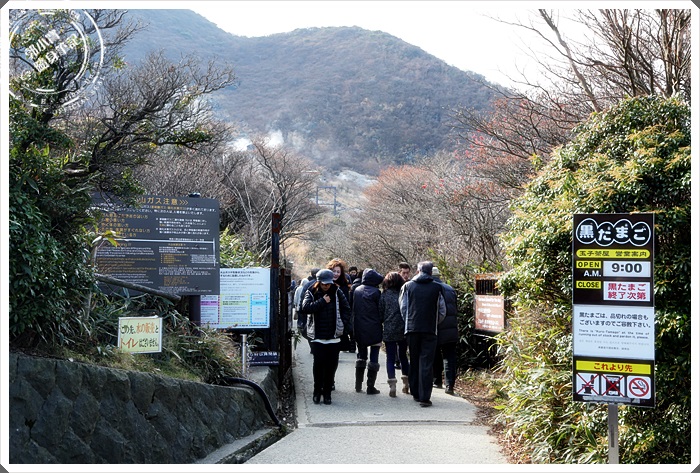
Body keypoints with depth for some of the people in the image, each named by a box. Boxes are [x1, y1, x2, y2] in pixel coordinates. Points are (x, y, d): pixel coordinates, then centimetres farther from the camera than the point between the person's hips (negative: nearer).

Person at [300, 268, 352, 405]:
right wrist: (322, 301, -16)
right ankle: (317, 392, 8)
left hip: (333, 337, 2)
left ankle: (327, 392, 14)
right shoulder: (311, 293, 0)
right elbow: (305, 307, -16)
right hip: (317, 336, -2)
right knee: (318, 363, -5)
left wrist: (344, 325, 2)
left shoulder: (336, 292, 5)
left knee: (331, 365, 4)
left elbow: (346, 309, 11)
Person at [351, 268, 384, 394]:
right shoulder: (376, 293, -12)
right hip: (374, 330, -5)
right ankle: (371, 387, 0)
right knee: (374, 357, 1)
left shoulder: (356, 291, 4)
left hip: (359, 330, 5)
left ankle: (358, 385, 18)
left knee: (361, 356, 17)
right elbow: (381, 311, -8)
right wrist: (380, 323, 7)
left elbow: (353, 310, 9)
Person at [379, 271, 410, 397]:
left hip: (389, 331, -2)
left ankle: (392, 385, -9)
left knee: (390, 358, 3)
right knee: (403, 356, 18)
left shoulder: (384, 295, -3)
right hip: (403, 330, 2)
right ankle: (406, 383, 21)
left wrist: (381, 323, 16)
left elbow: (380, 313, -1)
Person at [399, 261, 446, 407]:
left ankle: (415, 393, 22)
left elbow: (403, 309, 5)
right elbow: (442, 312, 4)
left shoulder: (407, 286, 3)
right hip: (430, 330, -2)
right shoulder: (437, 288, 0)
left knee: (414, 361, 14)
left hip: (412, 329, 2)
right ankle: (424, 398, -8)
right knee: (426, 363, -3)